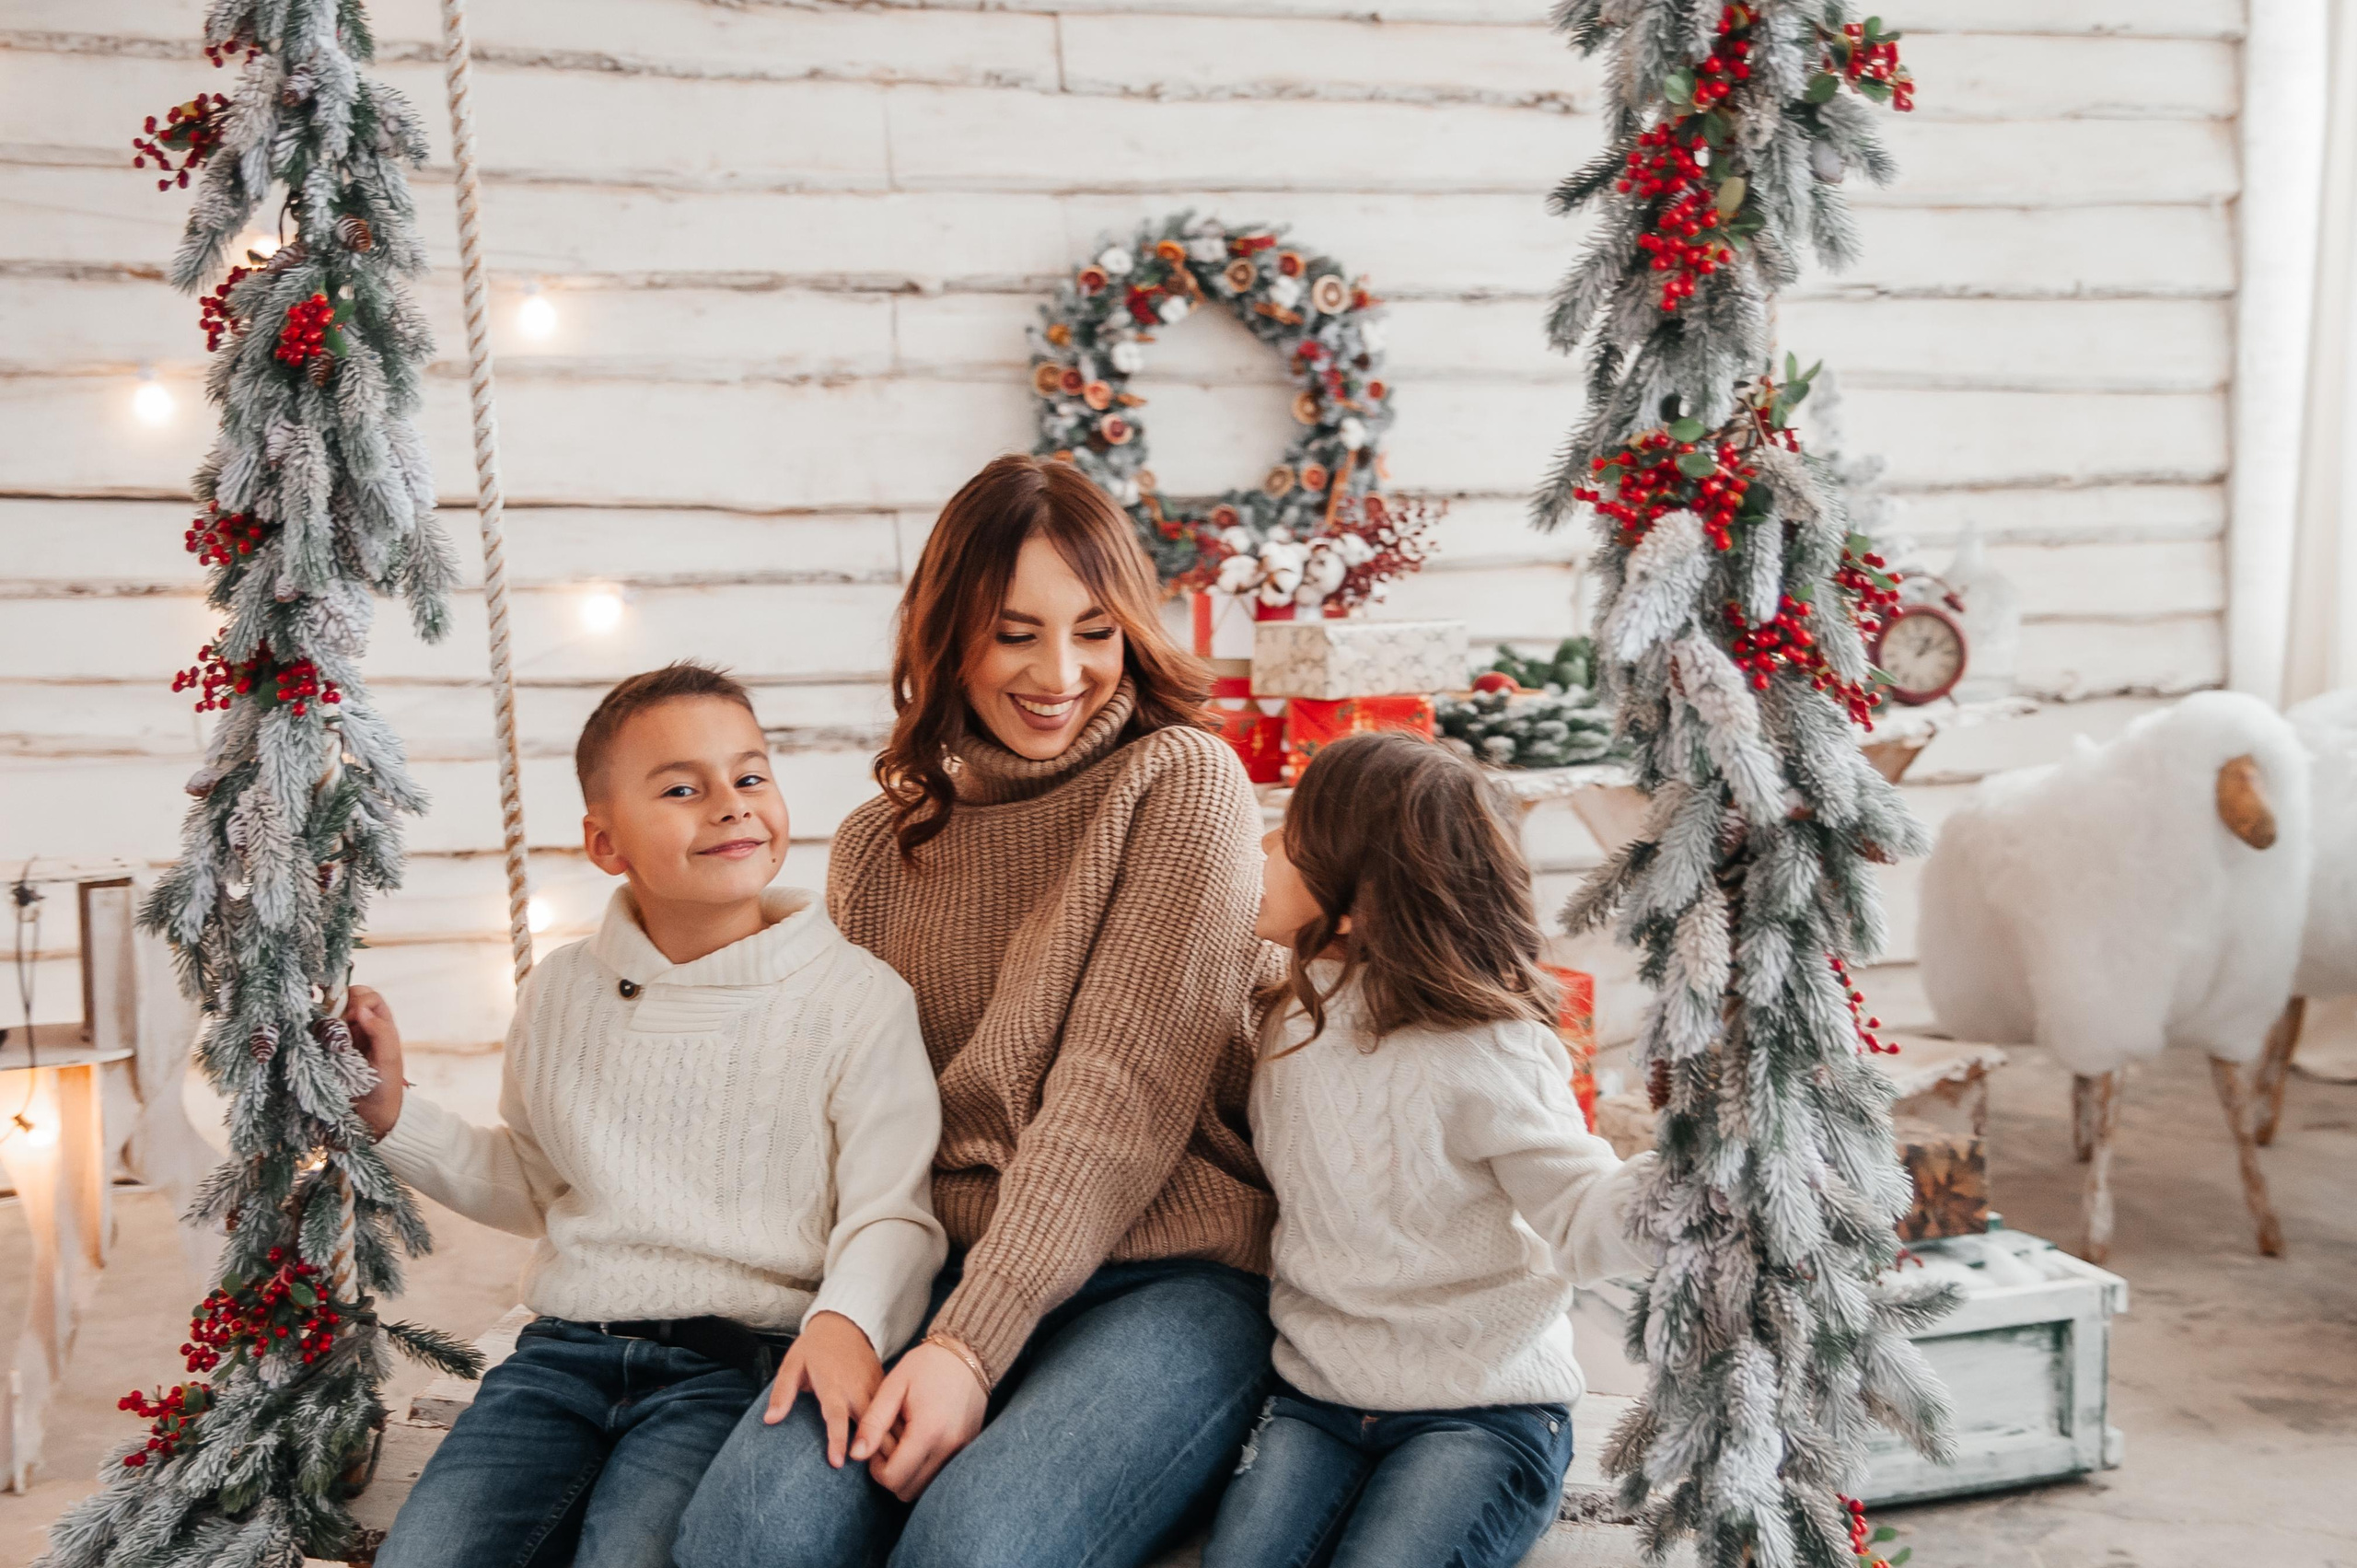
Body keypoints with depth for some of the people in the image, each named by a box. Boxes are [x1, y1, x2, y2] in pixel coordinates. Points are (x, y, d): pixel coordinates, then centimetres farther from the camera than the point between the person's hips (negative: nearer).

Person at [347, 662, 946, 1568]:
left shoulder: (857, 999, -2)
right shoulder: (561, 993, 12)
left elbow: (890, 1216, -7)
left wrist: (847, 1319, -28)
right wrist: (394, 1118, 12)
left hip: (739, 1363, -4)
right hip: (566, 1349, 4)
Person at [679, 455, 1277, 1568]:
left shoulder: (1182, 784, -2)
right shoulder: (879, 847, 14)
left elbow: (1120, 1094, -11)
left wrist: (974, 1344, -19)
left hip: (1172, 1277, -3)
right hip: (948, 1271, 4)